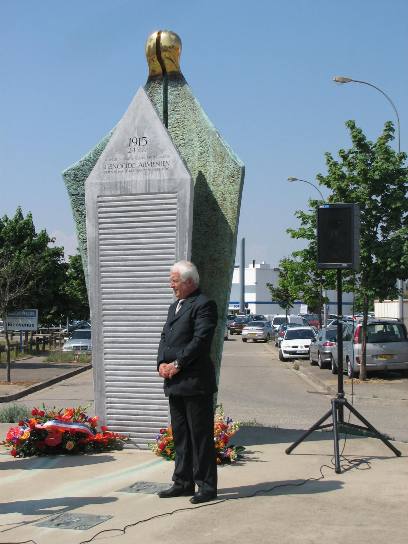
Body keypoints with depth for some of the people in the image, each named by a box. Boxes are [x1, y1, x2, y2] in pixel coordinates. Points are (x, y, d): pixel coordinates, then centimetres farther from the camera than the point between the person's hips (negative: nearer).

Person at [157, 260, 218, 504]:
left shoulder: (204, 305, -9)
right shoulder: (175, 306, 20)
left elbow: (201, 340, -18)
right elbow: (165, 337, 17)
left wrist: (177, 364, -16)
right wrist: (162, 363, 1)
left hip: (195, 382, -9)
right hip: (175, 383, 9)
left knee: (201, 435, -3)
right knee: (180, 435, 14)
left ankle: (206, 486, 4)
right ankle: (183, 482, 23)